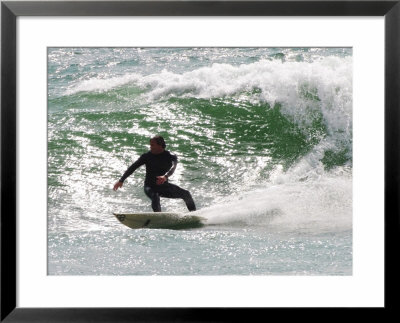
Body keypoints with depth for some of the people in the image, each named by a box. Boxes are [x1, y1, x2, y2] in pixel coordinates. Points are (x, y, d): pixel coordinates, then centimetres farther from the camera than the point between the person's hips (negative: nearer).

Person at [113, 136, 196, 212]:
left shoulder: (170, 156, -10)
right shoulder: (147, 156, -6)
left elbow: (173, 167, -31)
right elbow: (133, 167, -4)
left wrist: (166, 176, -52)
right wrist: (121, 180, -9)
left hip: (164, 185, 2)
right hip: (150, 187, -2)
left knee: (186, 194, -4)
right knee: (155, 197, -36)